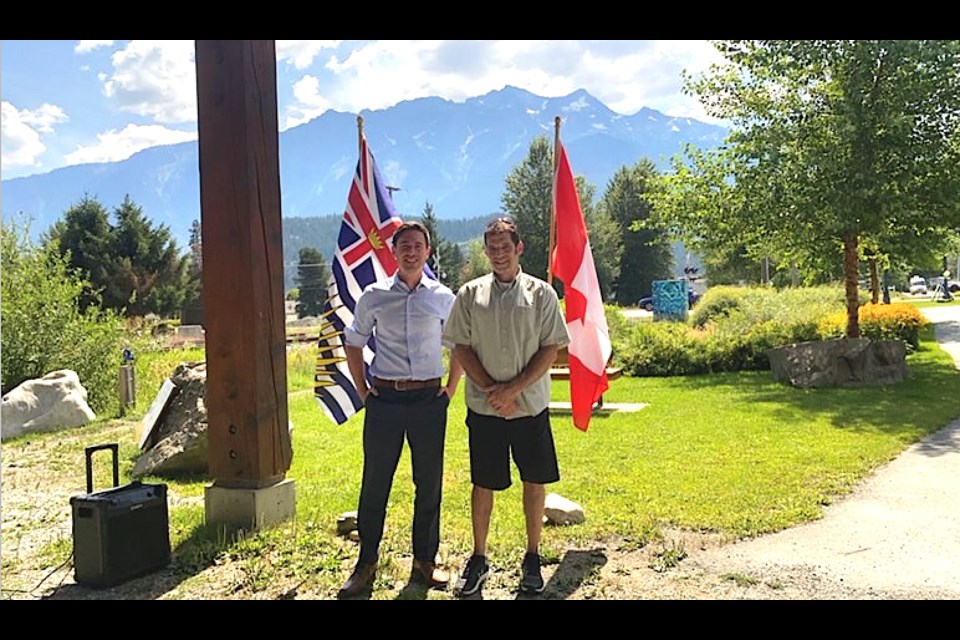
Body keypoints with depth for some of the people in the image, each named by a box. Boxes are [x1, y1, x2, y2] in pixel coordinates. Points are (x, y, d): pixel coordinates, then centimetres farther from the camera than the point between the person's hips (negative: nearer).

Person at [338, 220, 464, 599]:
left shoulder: (443, 298, 4)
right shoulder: (373, 296, 3)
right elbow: (353, 344, 13)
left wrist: (449, 390, 7)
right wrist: (363, 391, 7)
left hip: (429, 400, 1)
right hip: (384, 399, 0)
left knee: (429, 483, 8)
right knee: (375, 483, 5)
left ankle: (425, 561, 24)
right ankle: (366, 563, 19)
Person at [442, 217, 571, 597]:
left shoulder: (541, 293, 0)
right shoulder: (470, 295, 2)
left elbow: (550, 350, -4)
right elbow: (461, 348, 1)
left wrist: (513, 389, -13)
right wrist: (491, 390, -10)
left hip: (531, 406, 0)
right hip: (484, 408, 0)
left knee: (535, 481, 8)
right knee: (483, 484, 8)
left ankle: (532, 559, 24)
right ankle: (478, 559, 24)